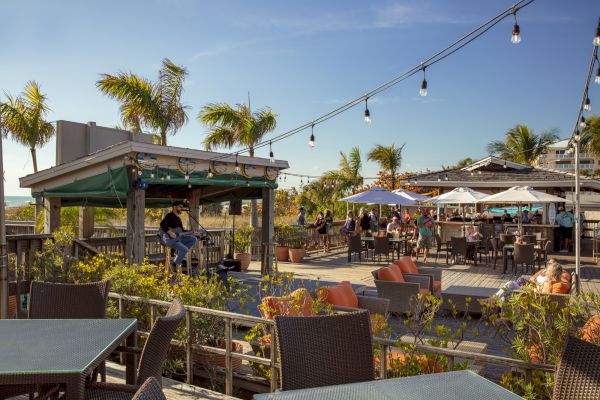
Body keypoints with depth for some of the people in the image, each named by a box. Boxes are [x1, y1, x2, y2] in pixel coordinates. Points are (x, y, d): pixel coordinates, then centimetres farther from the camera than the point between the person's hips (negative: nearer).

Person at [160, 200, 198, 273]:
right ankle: (174, 265, -10)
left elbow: (182, 230, 21)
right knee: (184, 249, -28)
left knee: (194, 239, -5)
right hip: (169, 239, -9)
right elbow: (162, 224, -25)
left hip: (178, 238, 9)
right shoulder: (170, 216, -8)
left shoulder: (178, 218, 20)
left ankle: (181, 256, -3)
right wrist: (170, 232, -30)